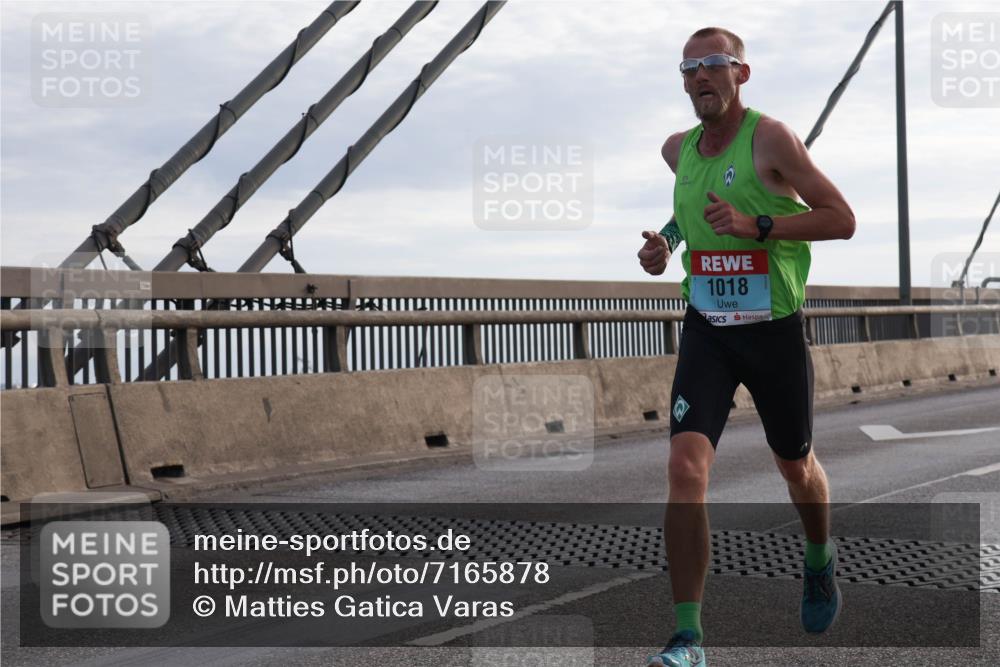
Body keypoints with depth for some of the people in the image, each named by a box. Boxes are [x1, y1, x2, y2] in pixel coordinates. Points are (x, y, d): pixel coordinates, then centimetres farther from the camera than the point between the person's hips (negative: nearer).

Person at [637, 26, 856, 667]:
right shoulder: (679, 149, 6)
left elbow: (842, 219, -13)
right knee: (686, 468, -16)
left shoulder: (770, 137, -11)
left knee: (797, 467, 16)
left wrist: (756, 225, -25)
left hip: (776, 330, -3)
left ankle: (821, 560, 50)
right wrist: (666, 240, 8)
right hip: (707, 331, 3)